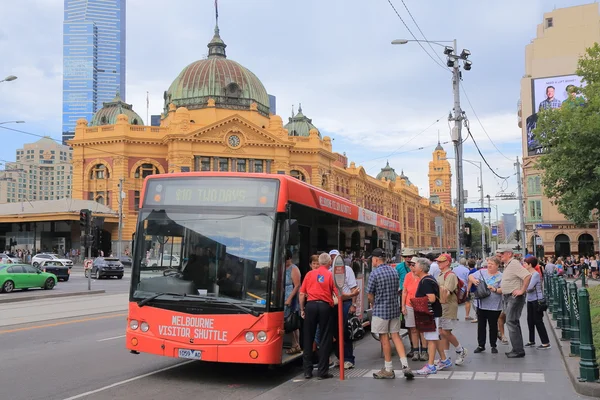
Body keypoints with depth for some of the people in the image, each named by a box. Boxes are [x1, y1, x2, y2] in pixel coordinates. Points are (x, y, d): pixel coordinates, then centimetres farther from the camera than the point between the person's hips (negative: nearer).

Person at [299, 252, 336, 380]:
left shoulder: (310, 274, 6)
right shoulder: (331, 275, 0)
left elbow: (302, 294, 5)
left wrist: (302, 309, 14)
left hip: (311, 305, 2)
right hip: (325, 306, -2)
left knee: (308, 338, 10)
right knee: (324, 339, 5)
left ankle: (307, 371, 14)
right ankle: (322, 372, 6)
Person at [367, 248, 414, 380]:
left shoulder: (375, 273, -14)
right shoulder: (394, 271, 7)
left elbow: (370, 295, -8)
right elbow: (397, 290, 12)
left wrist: (374, 304, 11)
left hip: (381, 309, -6)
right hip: (395, 308, 6)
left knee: (384, 338, 3)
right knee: (396, 336, 10)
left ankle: (388, 370, 11)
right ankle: (405, 365, 1)